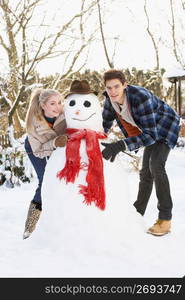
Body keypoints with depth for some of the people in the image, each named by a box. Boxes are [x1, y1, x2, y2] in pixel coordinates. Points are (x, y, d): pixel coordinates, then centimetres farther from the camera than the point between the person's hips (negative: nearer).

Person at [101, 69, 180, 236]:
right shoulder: (110, 100, -18)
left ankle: (165, 218, -18)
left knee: (156, 165, -26)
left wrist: (121, 145, -51)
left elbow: (150, 135, -41)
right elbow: (105, 124, -3)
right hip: (151, 131, 7)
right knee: (146, 170, 14)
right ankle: (138, 213, 28)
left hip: (165, 127, -7)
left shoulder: (141, 97, -39)